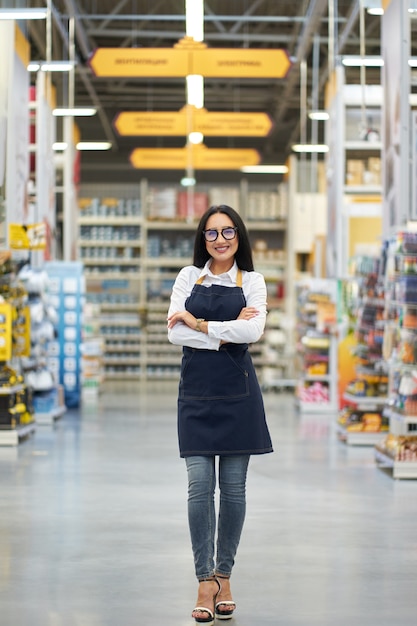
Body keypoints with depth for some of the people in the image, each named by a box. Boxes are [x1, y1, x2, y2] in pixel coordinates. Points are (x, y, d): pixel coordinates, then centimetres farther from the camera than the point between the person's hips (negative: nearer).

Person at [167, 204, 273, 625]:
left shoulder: (251, 281, 5)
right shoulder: (188, 276, 7)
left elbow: (253, 329, -13)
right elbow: (175, 333, -5)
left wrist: (198, 324, -11)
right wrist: (225, 333, -12)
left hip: (237, 391, 0)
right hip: (196, 390, 0)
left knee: (233, 487, 4)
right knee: (200, 485, -5)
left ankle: (224, 576, 14)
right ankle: (205, 580, -2)